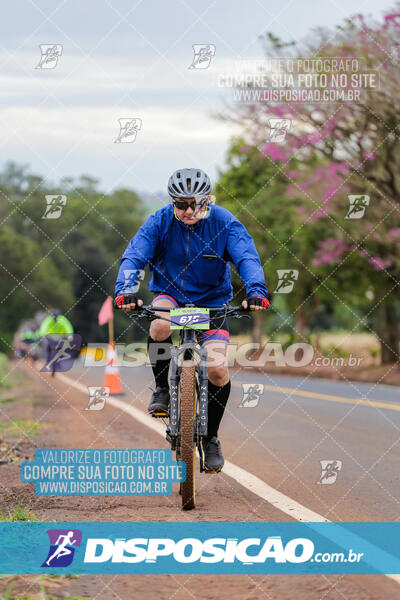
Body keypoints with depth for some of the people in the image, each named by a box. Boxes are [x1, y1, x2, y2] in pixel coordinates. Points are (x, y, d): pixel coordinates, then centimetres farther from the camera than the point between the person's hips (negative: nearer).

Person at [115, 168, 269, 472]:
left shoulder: (224, 223, -13)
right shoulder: (160, 222, -12)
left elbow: (247, 258, -22)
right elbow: (133, 256, -21)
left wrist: (256, 291, -41)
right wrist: (125, 290, -40)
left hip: (211, 301, 0)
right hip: (170, 294, 0)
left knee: (217, 369, -17)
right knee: (161, 325, -37)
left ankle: (211, 437, 6)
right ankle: (162, 388, -10)